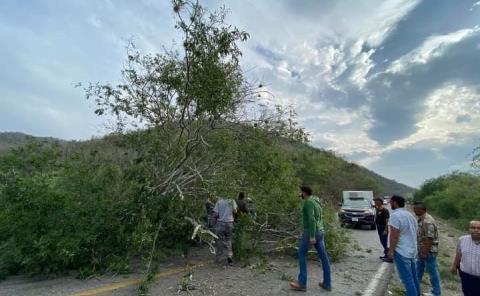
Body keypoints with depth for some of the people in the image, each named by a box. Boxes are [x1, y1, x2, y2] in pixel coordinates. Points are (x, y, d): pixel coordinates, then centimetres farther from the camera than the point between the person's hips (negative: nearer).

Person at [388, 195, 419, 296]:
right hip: (412, 251, 9)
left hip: (401, 252, -9)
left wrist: (391, 250, -14)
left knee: (407, 279, 0)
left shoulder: (395, 215, -19)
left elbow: (394, 235, -22)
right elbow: (414, 233, 18)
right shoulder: (410, 215, 10)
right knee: (414, 277, 18)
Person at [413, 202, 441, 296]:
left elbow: (429, 238, -27)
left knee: (432, 270, 6)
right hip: (422, 250, 10)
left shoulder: (427, 221, -28)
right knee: (419, 267, 23)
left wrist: (425, 252, -22)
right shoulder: (421, 219, 4)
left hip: (428, 251, -10)